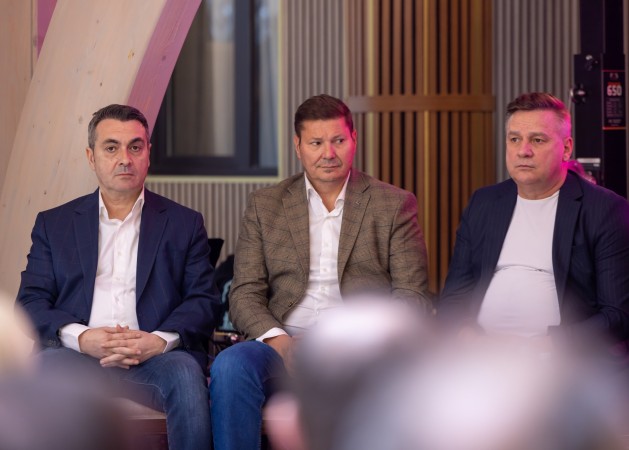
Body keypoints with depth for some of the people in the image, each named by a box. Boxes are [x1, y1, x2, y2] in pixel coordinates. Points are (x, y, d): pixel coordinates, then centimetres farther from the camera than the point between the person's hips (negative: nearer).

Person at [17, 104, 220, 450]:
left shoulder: (184, 224, 19)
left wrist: (160, 340, -14)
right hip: (80, 356, 0)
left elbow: (203, 300, 9)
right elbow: (31, 302, 9)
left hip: (154, 356, 0)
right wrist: (81, 337, -12)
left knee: (185, 373, -35)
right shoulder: (54, 224, 19)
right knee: (44, 369, -35)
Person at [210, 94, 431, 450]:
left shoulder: (394, 205, 13)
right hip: (286, 346, 1)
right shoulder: (265, 206, 17)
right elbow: (245, 295, 10)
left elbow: (411, 295, 6)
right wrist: (278, 341, -12)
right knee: (231, 366, -33)